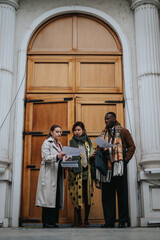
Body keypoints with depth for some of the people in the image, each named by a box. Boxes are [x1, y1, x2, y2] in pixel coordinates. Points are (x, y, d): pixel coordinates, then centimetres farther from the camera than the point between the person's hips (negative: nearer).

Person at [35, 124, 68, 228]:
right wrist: (57, 156, -26)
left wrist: (65, 159, 4)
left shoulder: (59, 144, 22)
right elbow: (46, 157, -12)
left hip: (58, 173, 7)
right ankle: (46, 221, -6)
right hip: (49, 174, -7)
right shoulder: (47, 143, 0)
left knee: (57, 197, 2)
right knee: (49, 197, -10)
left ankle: (53, 221, 6)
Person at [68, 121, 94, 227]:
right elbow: (71, 156, 2)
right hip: (77, 172, -2)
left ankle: (86, 219, 11)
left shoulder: (88, 141, 14)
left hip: (87, 171, 2)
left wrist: (93, 155, -2)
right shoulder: (72, 142, 7)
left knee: (88, 195, 1)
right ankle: (79, 220, 7)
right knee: (78, 195, -3)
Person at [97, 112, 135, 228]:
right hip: (106, 166, 4)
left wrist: (126, 159, -7)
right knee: (107, 194, 2)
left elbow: (131, 146, 4)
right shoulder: (103, 134, 21)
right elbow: (100, 149, 19)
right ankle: (109, 221, 6)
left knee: (122, 193, -2)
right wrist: (102, 153, -4)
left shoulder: (123, 131, 8)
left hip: (119, 165, -4)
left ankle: (123, 220, 3)